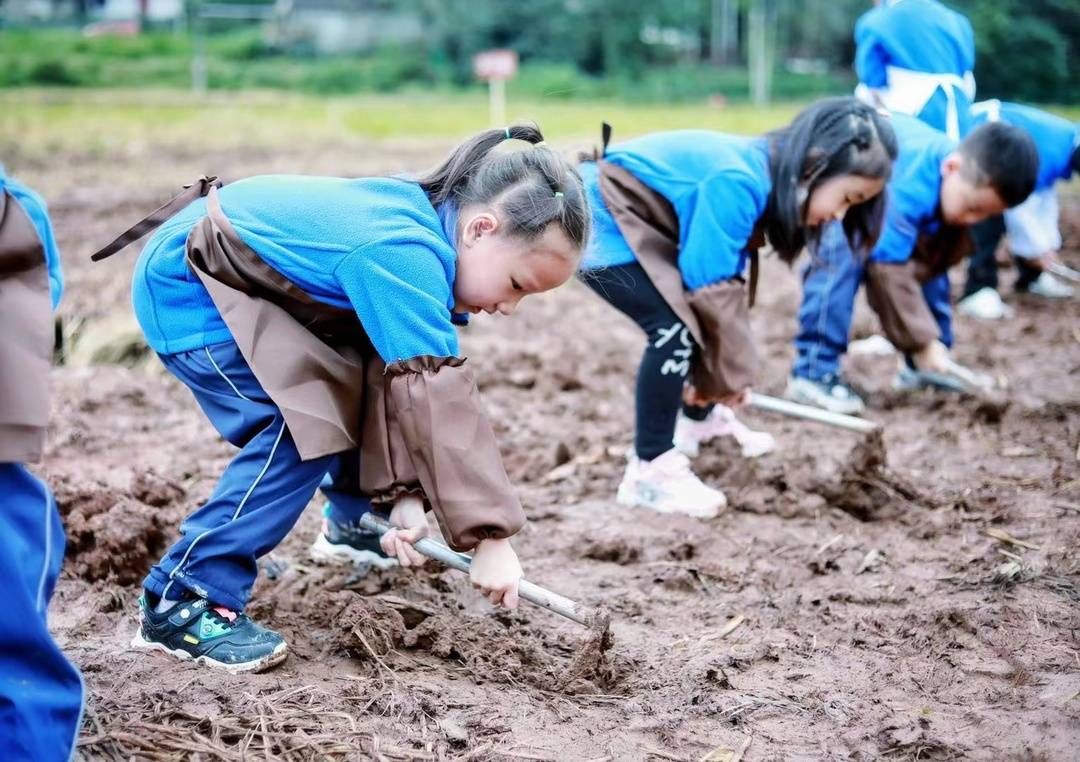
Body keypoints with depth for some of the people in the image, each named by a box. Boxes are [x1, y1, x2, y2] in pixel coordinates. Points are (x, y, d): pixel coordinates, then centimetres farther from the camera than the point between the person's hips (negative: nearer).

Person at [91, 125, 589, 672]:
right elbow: (439, 399, -36)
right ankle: (182, 601, -15)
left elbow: (404, 382, -5)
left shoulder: (424, 224, -4)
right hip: (183, 290, -10)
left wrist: (404, 494, -13)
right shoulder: (403, 256, -33)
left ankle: (353, 522, 36)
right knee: (306, 421, -21)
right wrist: (490, 538, -34)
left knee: (373, 374, 11)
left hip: (245, 277, 10)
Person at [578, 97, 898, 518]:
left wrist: (725, 372, 1)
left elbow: (731, 278, 2)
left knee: (705, 319, 15)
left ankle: (699, 420, 39)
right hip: (600, 221, -10)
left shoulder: (765, 176, -1)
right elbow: (710, 285, -26)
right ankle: (649, 471, -11)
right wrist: (734, 371, -13)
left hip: (635, 221, 10)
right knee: (675, 328, -19)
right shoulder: (737, 182, -30)